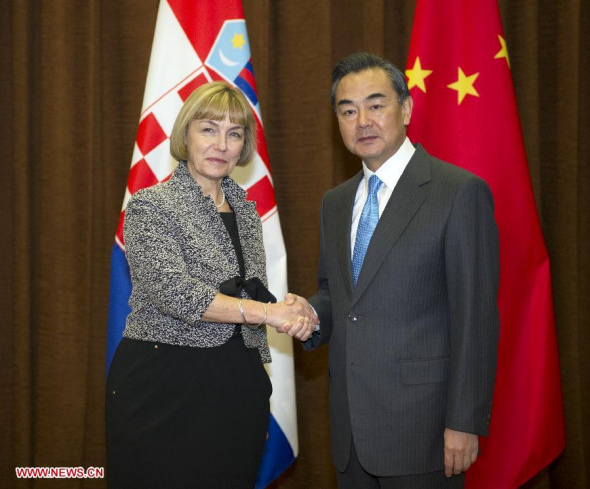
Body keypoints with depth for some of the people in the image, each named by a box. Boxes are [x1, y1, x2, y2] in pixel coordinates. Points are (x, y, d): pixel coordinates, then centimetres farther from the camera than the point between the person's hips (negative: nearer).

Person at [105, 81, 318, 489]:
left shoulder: (245, 210, 13)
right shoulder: (151, 206, -7)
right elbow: (175, 293, -21)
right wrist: (265, 311, -28)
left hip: (238, 392, 6)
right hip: (165, 391, -5)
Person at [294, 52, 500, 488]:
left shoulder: (460, 192, -9)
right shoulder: (336, 202, 13)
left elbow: (476, 318, -12)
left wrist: (465, 423, -15)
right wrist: (310, 314, -1)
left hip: (420, 426, -6)